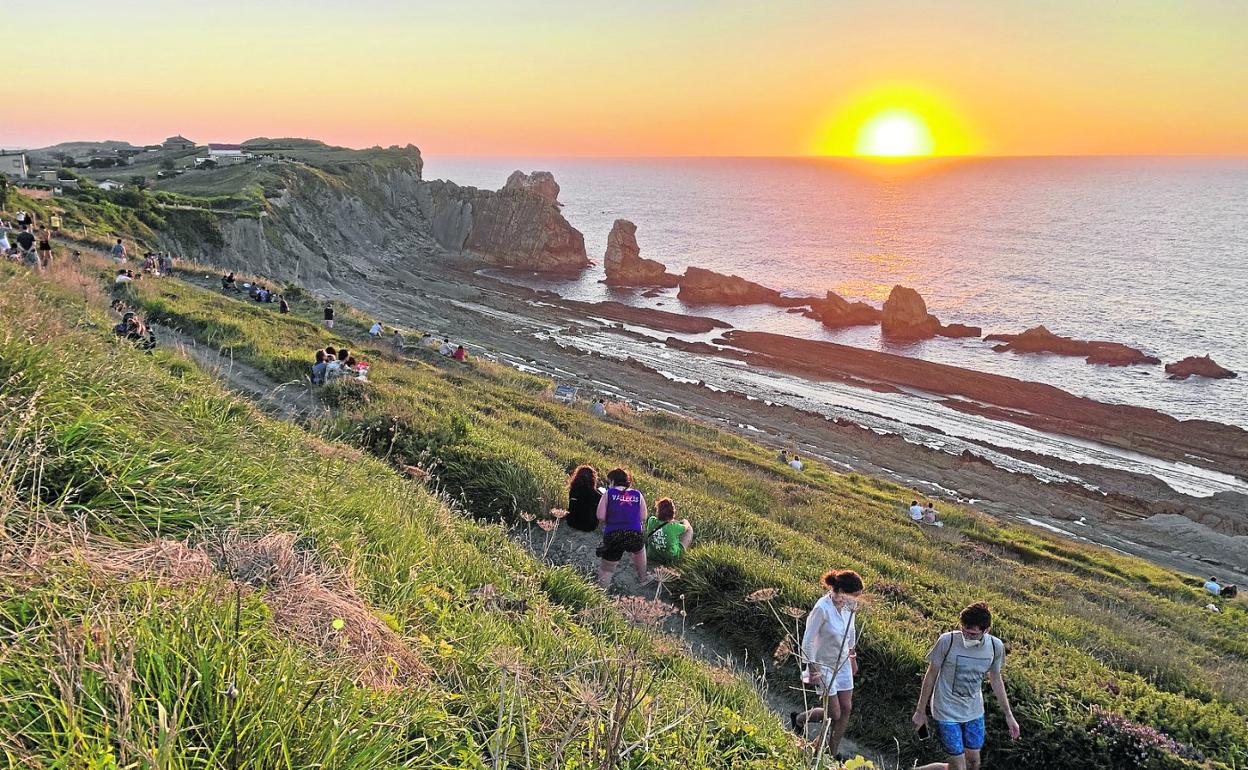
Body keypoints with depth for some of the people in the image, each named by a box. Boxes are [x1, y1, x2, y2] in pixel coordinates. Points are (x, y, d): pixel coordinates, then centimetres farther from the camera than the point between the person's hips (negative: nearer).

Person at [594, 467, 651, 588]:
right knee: (639, 549, 38)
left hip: (612, 537, -3)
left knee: (606, 570, 14)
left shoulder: (608, 493, 2)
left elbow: (600, 516, -5)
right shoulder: (638, 495, 8)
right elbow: (643, 518, 7)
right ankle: (643, 578, 50)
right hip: (634, 536, 3)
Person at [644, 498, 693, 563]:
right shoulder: (674, 527, -29)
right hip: (672, 557, -4)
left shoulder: (651, 521, -21)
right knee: (689, 529, 13)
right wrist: (685, 521, 20)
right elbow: (687, 526, -2)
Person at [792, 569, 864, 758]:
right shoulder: (822, 608, -28)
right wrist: (812, 671, -19)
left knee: (846, 709, 8)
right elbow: (807, 641, -22)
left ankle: (832, 753, 24)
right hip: (824, 666, -7)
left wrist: (853, 657, 21)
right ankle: (799, 719, 26)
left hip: (843, 663, 7)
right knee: (834, 714, -1)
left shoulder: (849, 605, -8)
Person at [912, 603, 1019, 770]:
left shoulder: (995, 646, -10)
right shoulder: (947, 641, -22)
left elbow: (996, 679, 8)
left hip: (974, 712, 5)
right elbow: (931, 675, -10)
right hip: (947, 712, -5)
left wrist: (1008, 715, 12)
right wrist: (920, 711, -3)